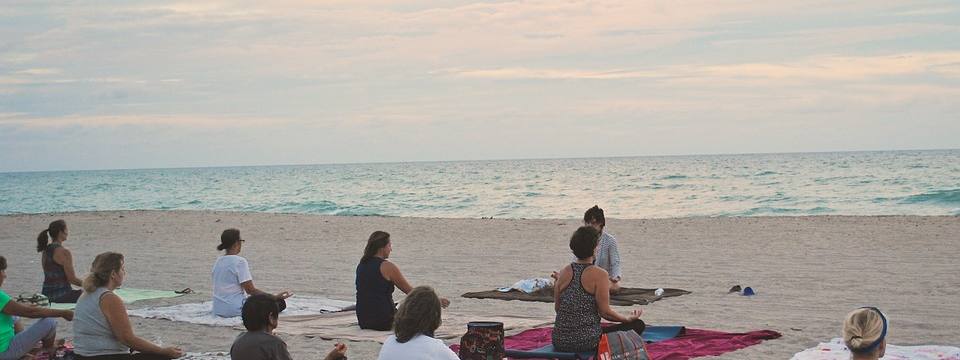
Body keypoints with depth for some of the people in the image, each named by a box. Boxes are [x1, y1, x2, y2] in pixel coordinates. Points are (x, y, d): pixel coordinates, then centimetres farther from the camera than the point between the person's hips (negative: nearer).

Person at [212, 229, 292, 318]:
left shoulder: (218, 261, 10)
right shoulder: (240, 261, -15)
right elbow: (250, 290, -17)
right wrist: (275, 297, -11)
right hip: (236, 310, -8)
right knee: (280, 303, -1)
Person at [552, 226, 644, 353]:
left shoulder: (564, 272, 4)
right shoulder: (599, 275, -12)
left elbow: (557, 308, 9)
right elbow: (605, 312, -11)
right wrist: (628, 318, 5)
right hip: (586, 341, -7)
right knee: (637, 325, 5)